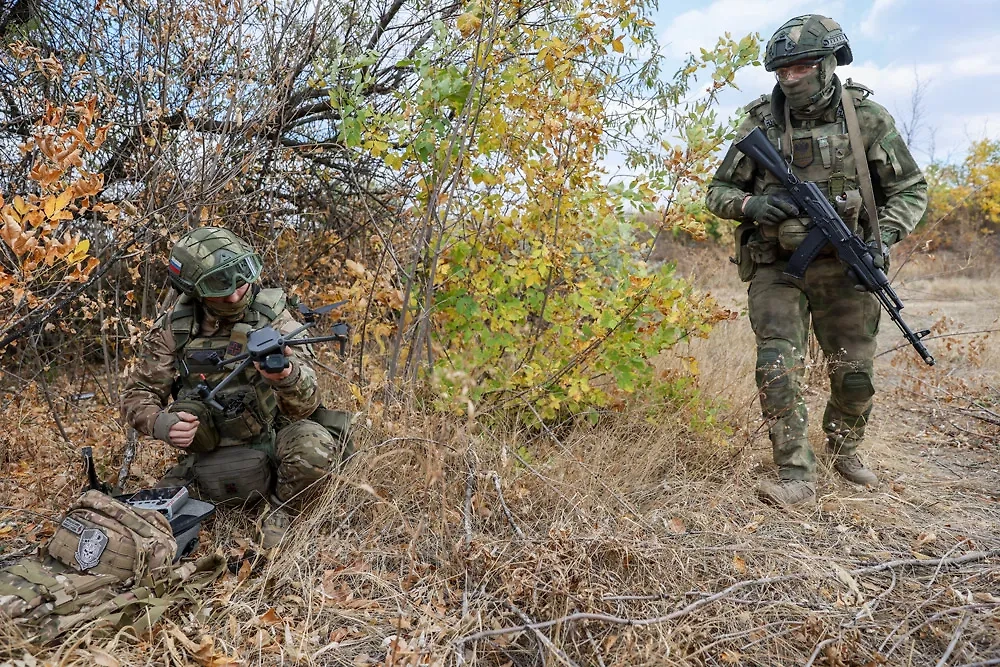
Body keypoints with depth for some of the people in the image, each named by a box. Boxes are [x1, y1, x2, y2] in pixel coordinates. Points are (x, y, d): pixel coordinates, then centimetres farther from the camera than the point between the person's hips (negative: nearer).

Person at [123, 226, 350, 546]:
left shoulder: (273, 316, -14)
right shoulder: (174, 328, -6)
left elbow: (304, 405, -23)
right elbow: (139, 393, 3)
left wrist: (289, 376, -47)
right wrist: (160, 423, -21)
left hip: (272, 444, -3)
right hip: (208, 459, 3)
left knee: (314, 446, -34)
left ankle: (280, 512, -3)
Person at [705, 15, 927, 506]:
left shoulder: (867, 118, 0)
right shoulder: (760, 123, 0)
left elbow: (911, 189, 6)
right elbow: (717, 192, 5)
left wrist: (885, 234, -13)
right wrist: (750, 204, -16)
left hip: (844, 267, 1)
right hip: (776, 268, -1)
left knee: (855, 373, 9)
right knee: (777, 368, -13)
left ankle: (844, 449, 37)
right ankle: (797, 476, -4)